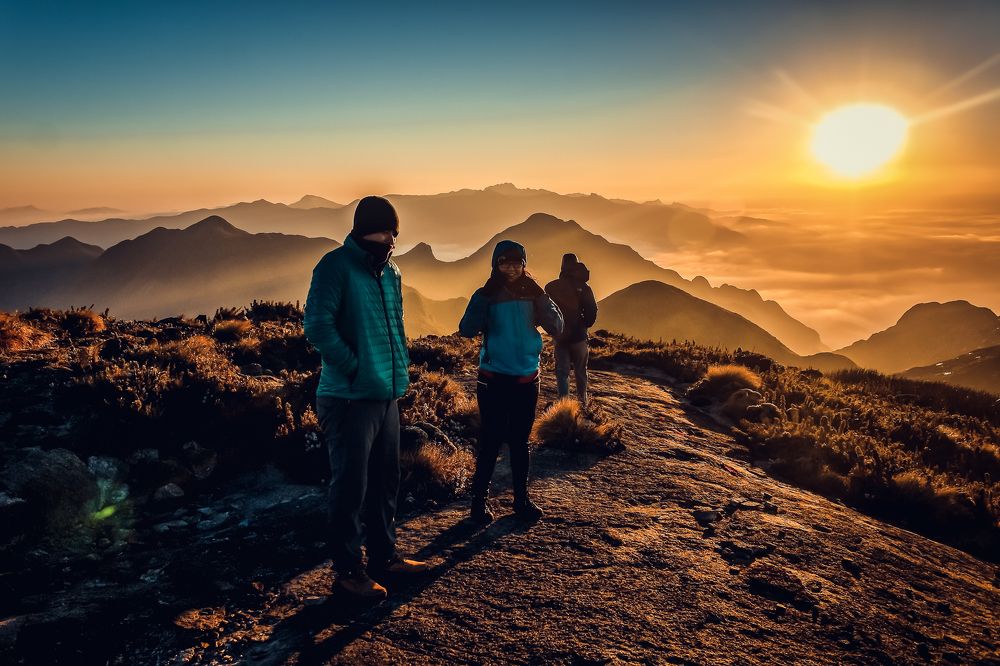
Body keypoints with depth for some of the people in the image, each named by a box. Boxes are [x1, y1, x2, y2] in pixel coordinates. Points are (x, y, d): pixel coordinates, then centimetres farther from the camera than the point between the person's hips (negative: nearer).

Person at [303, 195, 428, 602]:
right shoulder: (336, 266, -12)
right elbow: (318, 326, -21)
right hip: (349, 398, -8)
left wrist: (401, 366, 12)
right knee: (351, 487, 2)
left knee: (385, 482, 17)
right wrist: (355, 368, -17)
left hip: (387, 395, 8)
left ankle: (384, 556, 33)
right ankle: (348, 570, 17)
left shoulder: (391, 272, 13)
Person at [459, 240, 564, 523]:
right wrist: (487, 298, -25)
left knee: (520, 441, 12)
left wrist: (539, 296, -18)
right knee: (491, 440, 1)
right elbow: (466, 330, -16)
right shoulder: (486, 295, -5)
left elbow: (556, 328, -8)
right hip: (494, 379, -3)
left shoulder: (532, 294, 2)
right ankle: (480, 498, 13)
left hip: (526, 379, 3)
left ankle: (521, 498, 23)